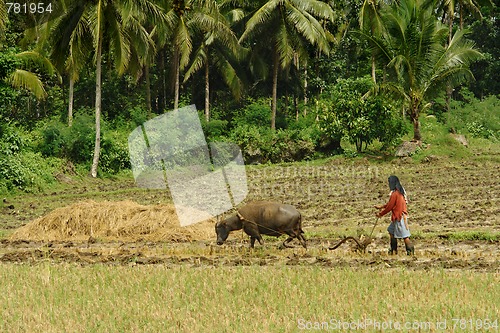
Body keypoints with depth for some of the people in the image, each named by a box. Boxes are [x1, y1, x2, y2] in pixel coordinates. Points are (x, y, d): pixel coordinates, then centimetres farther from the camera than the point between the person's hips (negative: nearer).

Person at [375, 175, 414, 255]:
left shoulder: (395, 194, -18)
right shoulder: (401, 192, 11)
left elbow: (389, 207, -13)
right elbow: (390, 204, 21)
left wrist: (380, 214, -1)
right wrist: (381, 207, 25)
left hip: (399, 216, -10)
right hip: (401, 215, 10)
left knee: (404, 235, -8)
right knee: (392, 231, 17)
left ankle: (410, 250, -10)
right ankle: (393, 250, 21)